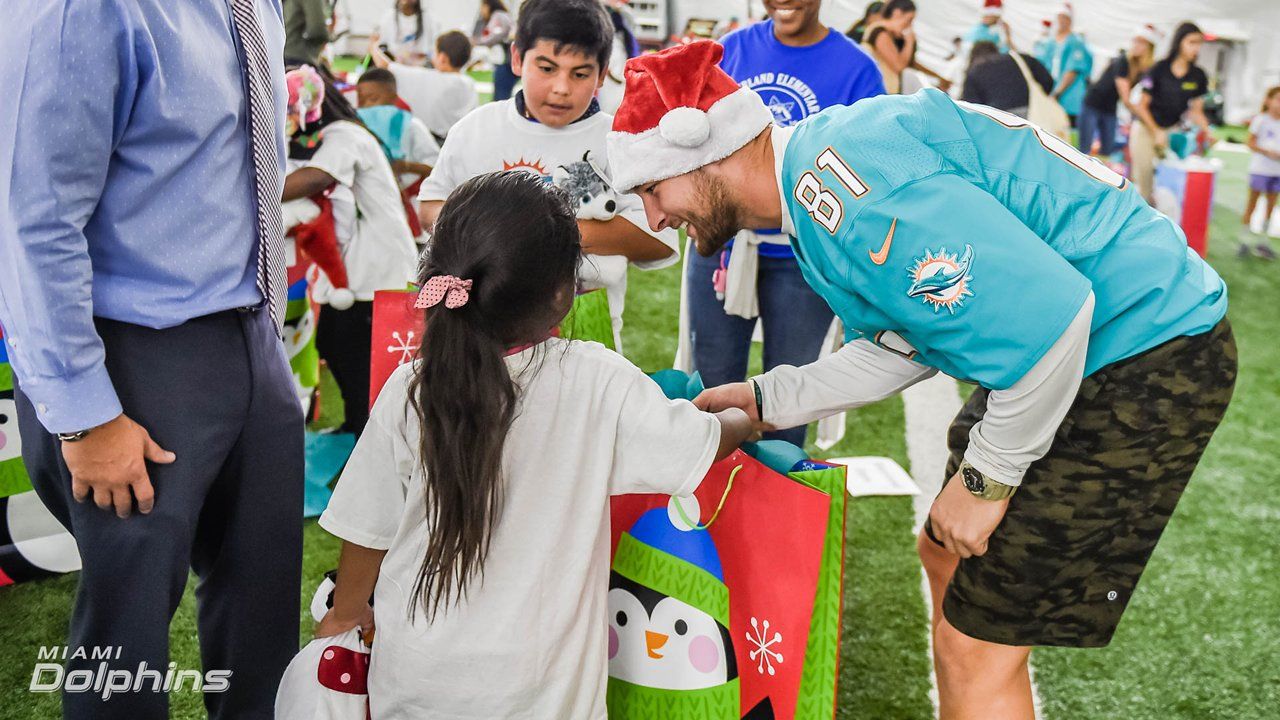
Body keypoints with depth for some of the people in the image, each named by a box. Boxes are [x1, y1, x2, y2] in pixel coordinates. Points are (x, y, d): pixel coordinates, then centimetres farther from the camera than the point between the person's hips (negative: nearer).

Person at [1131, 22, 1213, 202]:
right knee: (1143, 178, -4)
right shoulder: (1159, 69, -13)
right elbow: (1142, 106, -8)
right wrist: (1157, 132, -13)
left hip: (1173, 130, 3)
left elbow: (1196, 111, 3)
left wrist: (1207, 131, -14)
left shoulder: (1198, 76, -2)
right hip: (1145, 127, -3)